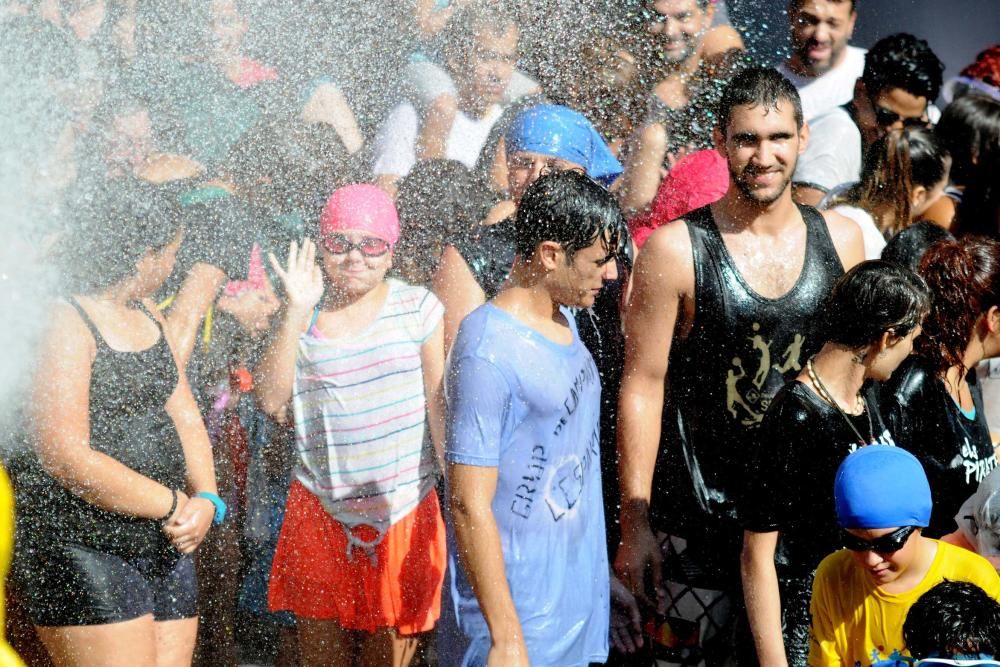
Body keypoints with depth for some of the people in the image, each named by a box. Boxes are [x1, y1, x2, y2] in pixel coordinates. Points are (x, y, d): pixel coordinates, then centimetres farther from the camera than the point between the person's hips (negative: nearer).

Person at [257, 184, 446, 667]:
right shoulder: (305, 316, 6)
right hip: (321, 515, 2)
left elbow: (440, 407, 1)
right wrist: (297, 313, -11)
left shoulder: (418, 308, 1)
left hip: (404, 513, -2)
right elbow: (272, 401, -6)